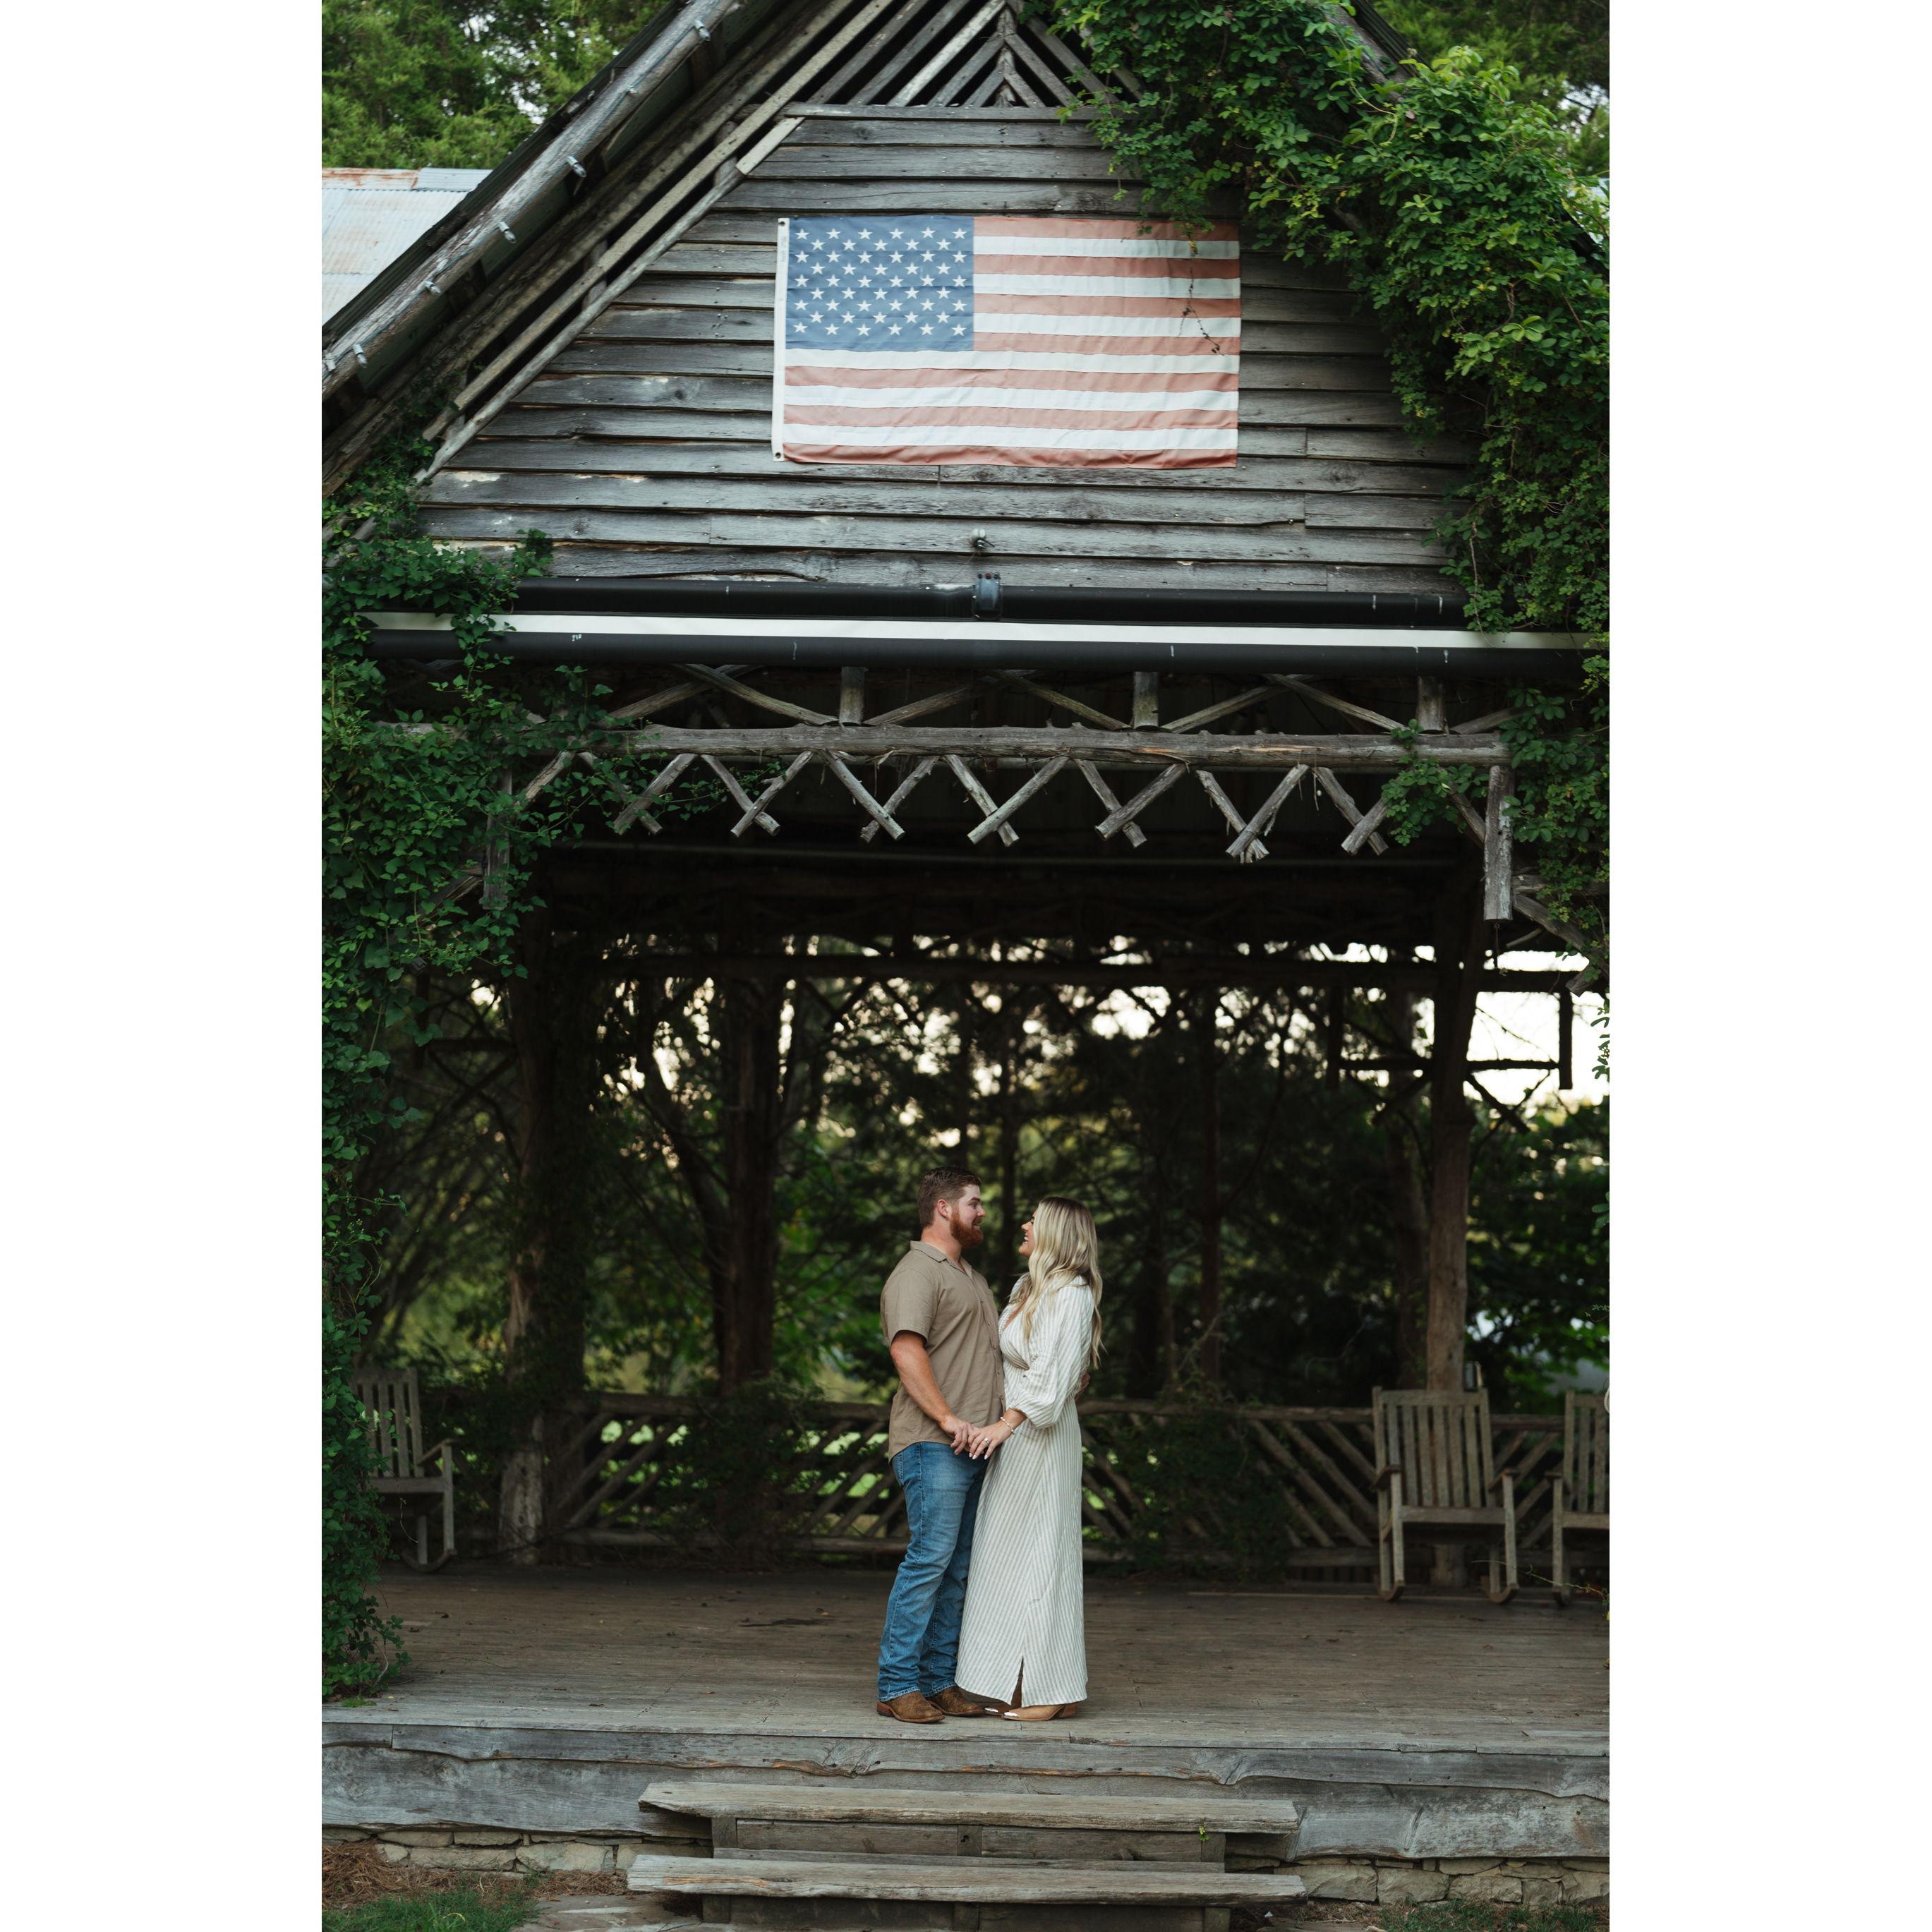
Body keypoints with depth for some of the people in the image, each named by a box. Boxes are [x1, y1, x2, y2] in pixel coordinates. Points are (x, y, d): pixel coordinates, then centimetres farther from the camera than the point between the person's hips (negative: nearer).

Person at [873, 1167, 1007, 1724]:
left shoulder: (970, 1276, 24)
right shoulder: (916, 1273, -7)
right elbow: (906, 1350, -19)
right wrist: (947, 1417, -23)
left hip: (970, 1447, 9)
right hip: (932, 1446, -9)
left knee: (956, 1567, 7)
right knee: (929, 1557, -13)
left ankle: (938, 1681, 9)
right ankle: (897, 1686, -12)